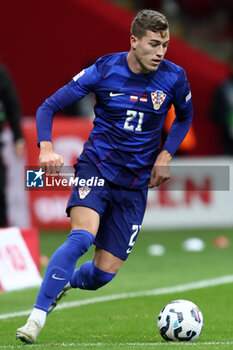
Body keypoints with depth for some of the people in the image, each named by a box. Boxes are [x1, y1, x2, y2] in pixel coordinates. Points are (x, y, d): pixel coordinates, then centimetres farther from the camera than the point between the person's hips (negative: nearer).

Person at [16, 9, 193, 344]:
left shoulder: (174, 77, -4)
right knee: (82, 237, -31)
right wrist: (46, 147, -22)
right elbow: (49, 107, -4)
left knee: (104, 273, -2)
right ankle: (37, 317, -26)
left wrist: (166, 154, 2)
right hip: (96, 167, -3)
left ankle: (64, 282, 33)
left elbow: (185, 116, 19)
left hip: (135, 183, 3)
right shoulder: (104, 70, -10)